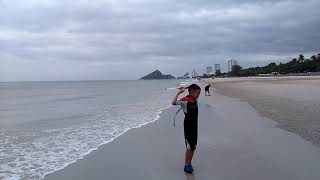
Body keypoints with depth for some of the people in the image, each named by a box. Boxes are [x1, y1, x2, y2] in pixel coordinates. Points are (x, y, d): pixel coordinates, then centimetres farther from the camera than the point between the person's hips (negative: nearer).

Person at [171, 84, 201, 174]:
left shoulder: (194, 100, 5)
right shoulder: (185, 100, -17)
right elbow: (174, 102, -32)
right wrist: (179, 92, -28)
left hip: (194, 126, 8)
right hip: (188, 126, -8)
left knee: (193, 147, 13)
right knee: (189, 147, -3)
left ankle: (189, 164, 25)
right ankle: (186, 165, 10)